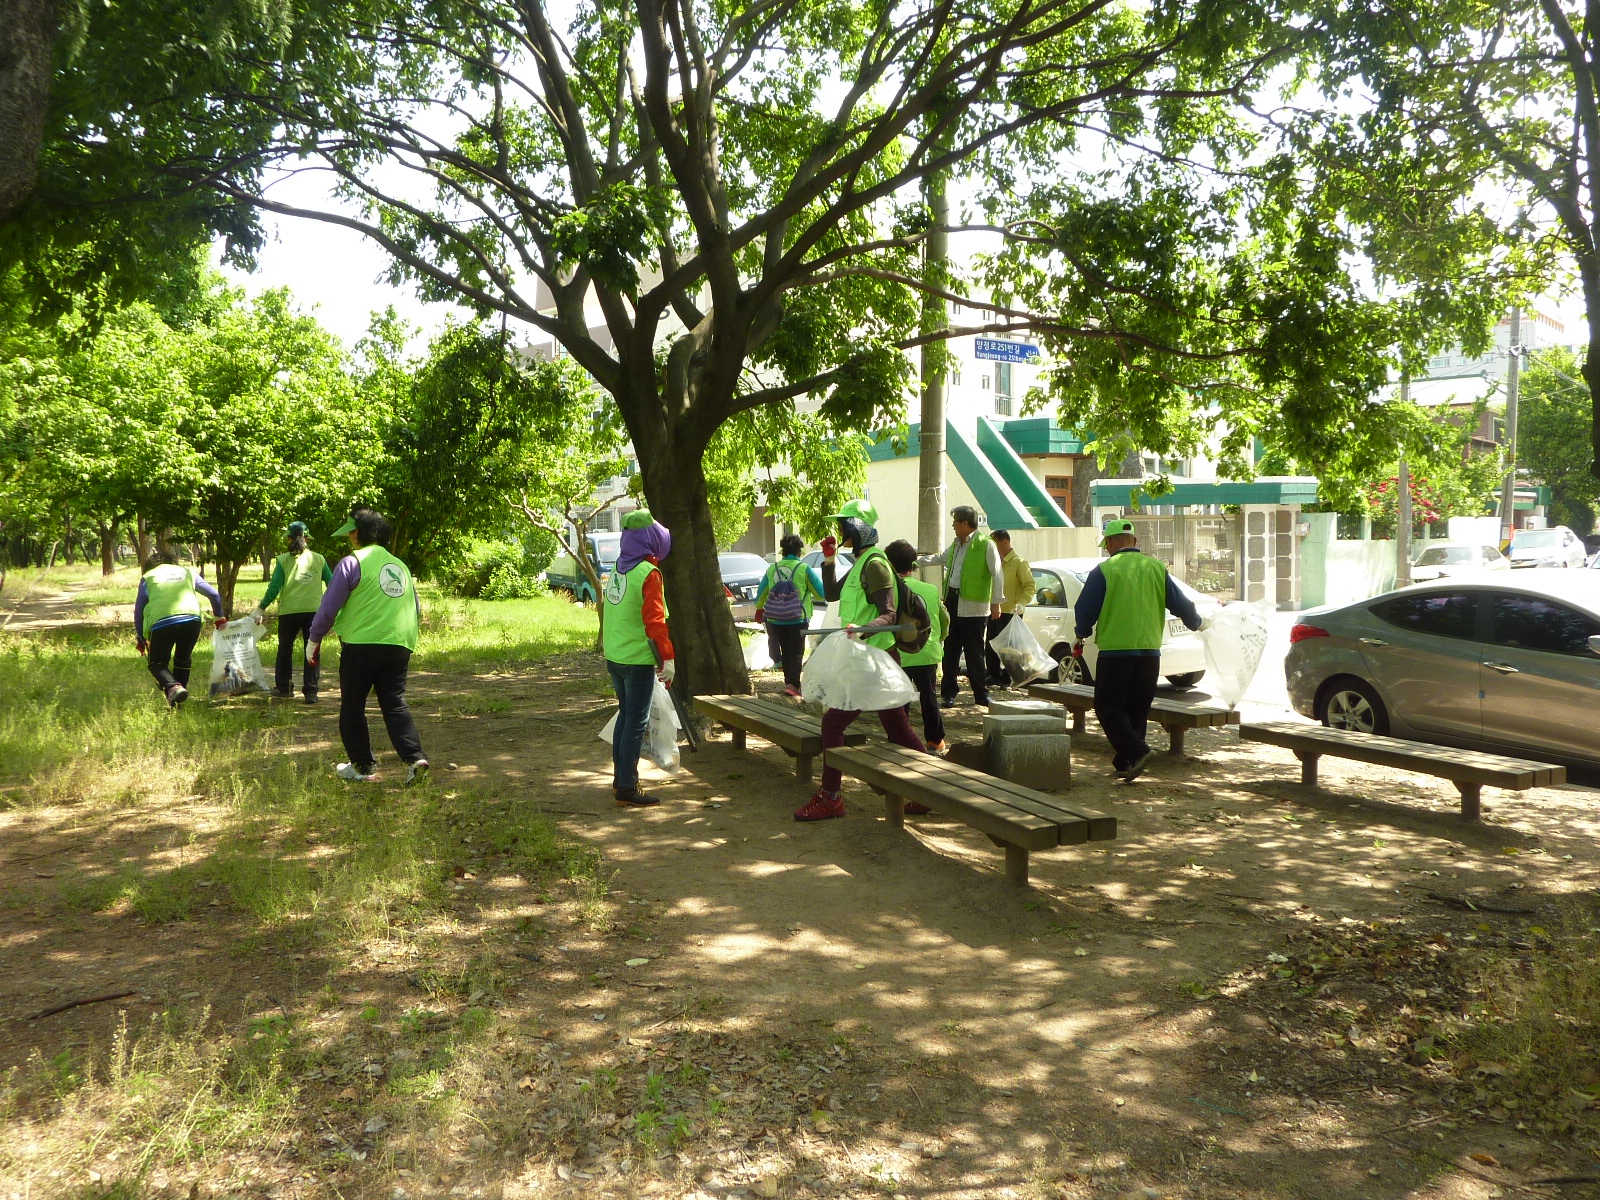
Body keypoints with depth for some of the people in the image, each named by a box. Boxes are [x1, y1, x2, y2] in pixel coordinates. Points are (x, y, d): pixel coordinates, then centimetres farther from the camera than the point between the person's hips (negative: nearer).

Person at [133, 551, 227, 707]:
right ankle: (178, 695, 20)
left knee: (157, 663, 13)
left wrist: (140, 639, 29)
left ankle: (173, 687, -14)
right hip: (192, 619, 2)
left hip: (161, 622, -2)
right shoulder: (188, 572, 28)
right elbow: (214, 594, 29)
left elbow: (138, 610, 20)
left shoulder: (148, 577, 22)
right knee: (183, 660, 23)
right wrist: (220, 618, 43)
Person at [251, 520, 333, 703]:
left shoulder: (283, 560, -2)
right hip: (314, 611, 1)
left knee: (285, 649, 17)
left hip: (289, 612, 0)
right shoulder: (319, 559, 3)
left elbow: (274, 588, -6)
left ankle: (283, 687, 26)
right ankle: (310, 691, 2)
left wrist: (261, 608, 2)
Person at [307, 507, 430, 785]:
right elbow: (416, 609, 24)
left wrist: (314, 640, 7)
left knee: (352, 708, 9)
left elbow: (329, 606, -4)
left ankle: (363, 767, 14)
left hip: (361, 645, -5)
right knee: (395, 704, 7)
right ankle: (414, 757, -11)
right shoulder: (400, 566, 18)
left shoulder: (353, 562, -3)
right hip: (400, 645, 5)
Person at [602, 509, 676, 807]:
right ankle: (627, 789, 2)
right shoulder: (648, 573, -16)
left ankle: (620, 779, 27)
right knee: (636, 722, -1)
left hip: (613, 657, 8)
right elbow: (655, 621, -20)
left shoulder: (618, 570, 8)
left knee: (626, 715, 19)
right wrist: (668, 658, -16)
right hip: (638, 659, -8)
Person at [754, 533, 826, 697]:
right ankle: (792, 684, -12)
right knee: (796, 652, 1)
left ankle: (789, 682, 23)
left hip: (776, 620, 4)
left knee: (786, 652, 17)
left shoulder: (772, 569, 4)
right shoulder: (804, 569, -7)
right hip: (798, 620, -4)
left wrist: (759, 609, 33)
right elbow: (821, 594, -3)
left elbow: (761, 595, 14)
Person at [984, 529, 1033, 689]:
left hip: (1010, 613, -8)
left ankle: (1006, 680, 7)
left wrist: (1021, 603, -27)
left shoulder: (1019, 562, -8)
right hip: (994, 612, 8)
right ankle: (995, 677, 20)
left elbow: (1030, 586, -13)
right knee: (990, 647, 9)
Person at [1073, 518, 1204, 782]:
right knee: (1137, 710, 14)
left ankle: (1136, 752, -15)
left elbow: (1084, 611, -3)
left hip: (1115, 651, -5)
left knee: (1108, 707, 3)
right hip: (1150, 651, 5)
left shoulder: (1104, 571, -6)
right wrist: (1197, 623, 31)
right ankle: (1126, 763, 16)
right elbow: (1180, 604, 10)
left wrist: (1082, 635, 18)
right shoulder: (1156, 568, 7)